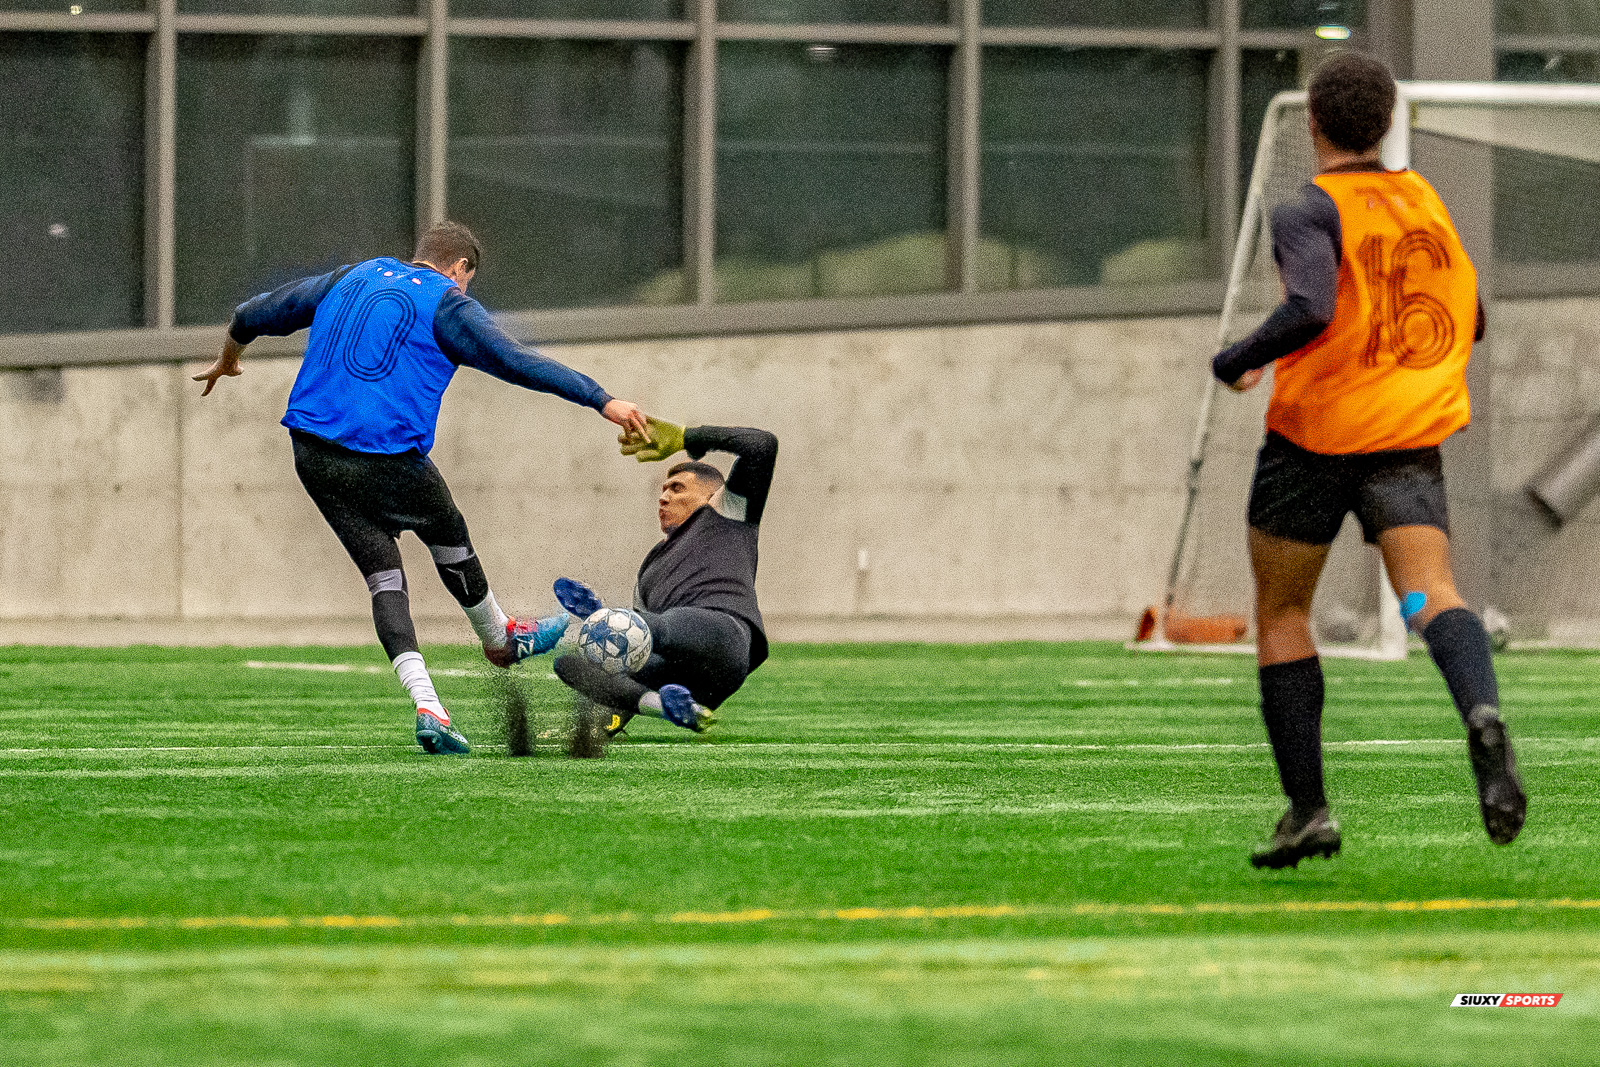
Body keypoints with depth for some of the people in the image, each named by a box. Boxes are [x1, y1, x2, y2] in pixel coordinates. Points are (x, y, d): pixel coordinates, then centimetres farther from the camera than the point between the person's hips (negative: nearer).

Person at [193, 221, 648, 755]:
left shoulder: (351, 279, 18)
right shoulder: (448, 305, 1)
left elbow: (253, 315, 27)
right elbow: (516, 362, -11)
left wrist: (228, 360, 48)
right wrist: (602, 401, -13)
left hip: (313, 456, 5)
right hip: (388, 462, -5)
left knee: (384, 577, 6)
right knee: (448, 536, 23)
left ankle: (426, 705, -9)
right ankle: (500, 638, 45)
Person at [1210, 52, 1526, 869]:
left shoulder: (1310, 213, -9)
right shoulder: (1424, 203, 12)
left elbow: (1308, 311, -25)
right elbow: (1467, 319, 20)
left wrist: (1234, 363, -10)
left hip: (1314, 433, -4)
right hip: (1410, 435, 4)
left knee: (1281, 616, 12)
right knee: (1431, 592, -12)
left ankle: (1308, 808, 10)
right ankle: (1482, 715, -44)